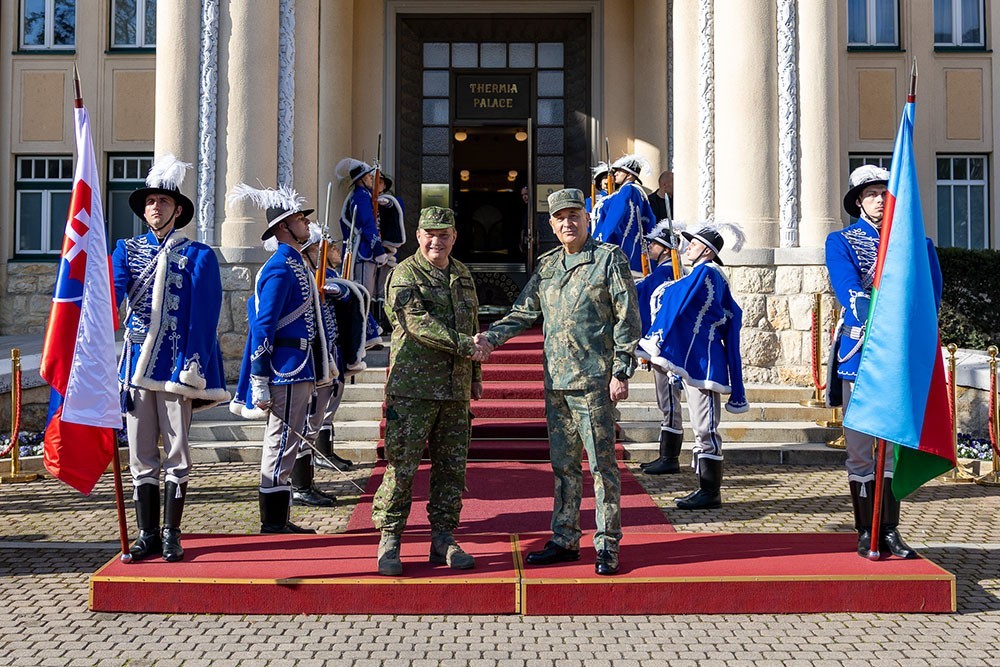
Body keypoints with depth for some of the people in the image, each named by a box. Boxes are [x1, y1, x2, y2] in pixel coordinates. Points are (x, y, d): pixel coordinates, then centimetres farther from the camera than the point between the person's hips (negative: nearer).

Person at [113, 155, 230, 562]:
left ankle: (171, 536, 11)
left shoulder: (198, 256, 2)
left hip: (175, 366, -3)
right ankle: (147, 535, 15)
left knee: (176, 453, 2)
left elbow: (203, 317, -4)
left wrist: (192, 368, -12)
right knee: (141, 454, 6)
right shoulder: (126, 250, 11)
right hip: (137, 363, 3)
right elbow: (111, 291, -6)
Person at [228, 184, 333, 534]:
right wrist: (260, 384, -21)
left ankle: (279, 523, 22)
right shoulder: (279, 268, -14)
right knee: (282, 446, -5)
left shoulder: (297, 264, 17)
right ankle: (273, 526, 3)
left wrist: (324, 364, 23)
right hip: (288, 371, -10)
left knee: (285, 445, 14)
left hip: (300, 370, 10)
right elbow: (262, 328, -19)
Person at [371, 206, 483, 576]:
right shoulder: (404, 276, -5)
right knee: (401, 466, -4)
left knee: (452, 467, 9)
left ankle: (443, 539, 19)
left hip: (455, 391, 6)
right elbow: (419, 324, -19)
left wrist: (475, 374, 23)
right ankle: (389, 542, 6)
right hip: (412, 388, -6)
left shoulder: (463, 276, 16)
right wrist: (463, 344, -27)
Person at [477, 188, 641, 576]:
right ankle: (565, 541, 21)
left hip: (595, 381, -6)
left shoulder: (609, 259, -2)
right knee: (563, 464, 12)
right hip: (556, 382, 6)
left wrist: (621, 372, -11)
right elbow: (523, 313, 16)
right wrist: (490, 337, -1)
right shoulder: (546, 266, 14)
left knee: (601, 464, 0)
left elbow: (627, 320, -5)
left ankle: (607, 546, 8)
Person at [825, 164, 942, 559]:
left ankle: (890, 531, 14)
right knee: (861, 447, 0)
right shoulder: (841, 241, 5)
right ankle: (866, 533, 9)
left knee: (895, 445, 6)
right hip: (859, 353, -3)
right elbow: (851, 295, -10)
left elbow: (930, 291, 2)